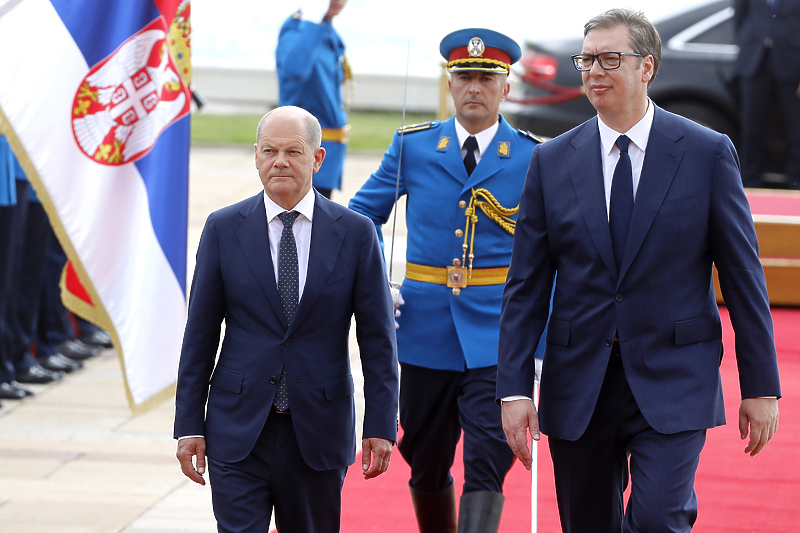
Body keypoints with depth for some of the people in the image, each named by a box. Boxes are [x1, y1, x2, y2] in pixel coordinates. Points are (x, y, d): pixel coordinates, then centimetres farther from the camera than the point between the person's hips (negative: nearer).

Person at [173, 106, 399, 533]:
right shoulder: (223, 229, 2)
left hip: (318, 433, 0)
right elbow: (199, 334, 4)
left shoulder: (356, 233, 0)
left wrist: (381, 425, -3)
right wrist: (189, 425, 1)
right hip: (238, 429, 0)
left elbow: (378, 338, 2)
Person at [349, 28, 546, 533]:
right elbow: (362, 214, 16)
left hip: (497, 337, -2)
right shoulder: (412, 146, 5)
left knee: (487, 466, -12)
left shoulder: (535, 158, 1)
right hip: (427, 334, 3)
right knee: (427, 465, 13)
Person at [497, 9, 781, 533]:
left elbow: (744, 275, 1)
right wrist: (514, 388, -3)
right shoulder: (552, 161, 5)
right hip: (578, 387, 3)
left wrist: (760, 386, 0)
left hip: (673, 383, -3)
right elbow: (526, 286, 4)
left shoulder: (709, 153, -1)